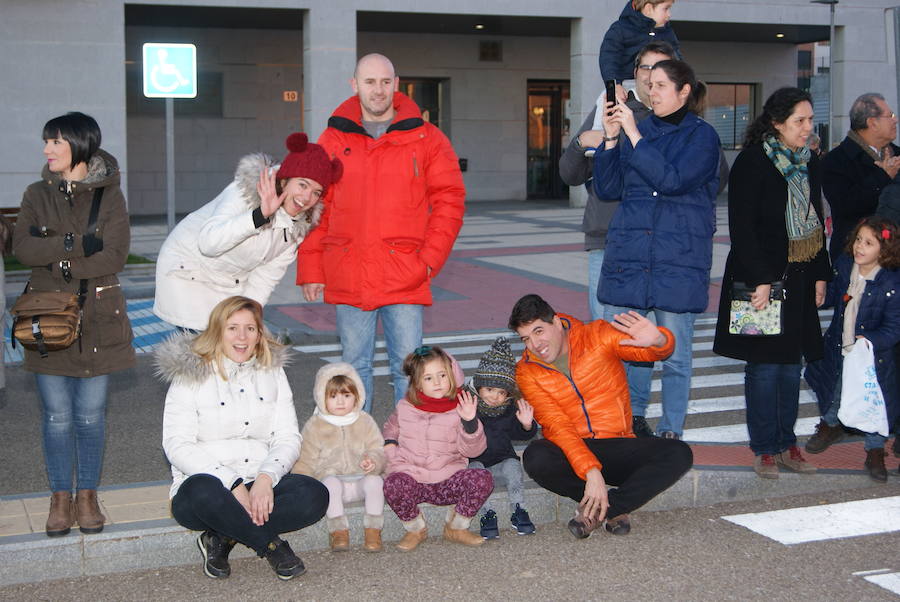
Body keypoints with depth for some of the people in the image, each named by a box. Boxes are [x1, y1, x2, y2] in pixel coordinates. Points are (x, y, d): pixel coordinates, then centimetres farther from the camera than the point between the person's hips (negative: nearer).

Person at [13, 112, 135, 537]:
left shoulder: (109, 195, 1)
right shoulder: (37, 195, 7)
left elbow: (114, 256, -11)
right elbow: (21, 248, -9)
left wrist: (54, 258, -14)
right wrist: (77, 244, -17)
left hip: (97, 316, -1)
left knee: (91, 414, 4)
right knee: (57, 416, 4)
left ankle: (87, 495, 18)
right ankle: (60, 498, 17)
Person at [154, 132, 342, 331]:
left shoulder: (300, 225, -6)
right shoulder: (245, 191, -27)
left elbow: (266, 277, -1)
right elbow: (208, 242, -40)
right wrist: (260, 215, -49)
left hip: (233, 281, 6)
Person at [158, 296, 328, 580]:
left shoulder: (273, 371, 13)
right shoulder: (190, 375, 0)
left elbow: (288, 437, 6)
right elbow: (177, 446, -9)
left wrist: (266, 478, -15)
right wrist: (232, 484, -21)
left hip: (261, 486, 4)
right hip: (206, 480, -3)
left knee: (314, 495, -25)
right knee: (205, 491, -39)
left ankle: (221, 539, -16)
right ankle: (271, 545, -15)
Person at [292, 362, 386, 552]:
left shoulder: (365, 421, 9)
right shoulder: (314, 426, 5)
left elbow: (377, 449, 5)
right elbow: (306, 460, 7)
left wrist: (373, 461, -19)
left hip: (361, 478, 1)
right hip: (330, 477, -1)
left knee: (375, 481, -31)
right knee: (331, 483, -36)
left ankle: (373, 529, -21)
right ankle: (339, 530, -27)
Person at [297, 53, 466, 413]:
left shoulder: (426, 139, 5)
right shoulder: (333, 140, 8)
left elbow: (449, 200, 4)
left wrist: (430, 258, -6)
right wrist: (311, 270, 3)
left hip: (404, 278, -1)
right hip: (347, 279, 2)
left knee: (408, 366, -1)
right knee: (354, 366, 9)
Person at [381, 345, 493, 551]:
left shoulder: (459, 409, -1)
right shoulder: (405, 408, 5)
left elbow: (473, 450, -7)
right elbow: (390, 428, 28)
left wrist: (470, 422, -24)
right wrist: (389, 445, 6)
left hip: (448, 481, 0)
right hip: (412, 477, 0)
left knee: (483, 479, -27)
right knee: (393, 485, -35)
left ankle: (456, 528, -1)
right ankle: (415, 529, -3)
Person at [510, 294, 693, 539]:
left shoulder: (598, 337, -2)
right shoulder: (527, 372, -4)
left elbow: (646, 352, -12)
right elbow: (558, 426, -13)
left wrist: (658, 340, -39)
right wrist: (590, 471, -26)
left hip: (616, 448, 1)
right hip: (570, 453, -1)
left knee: (679, 454, -23)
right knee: (536, 457, -35)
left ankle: (595, 511, -20)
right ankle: (615, 509, -14)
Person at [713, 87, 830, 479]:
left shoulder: (808, 164, 11)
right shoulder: (752, 163, -10)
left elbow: (816, 222, 17)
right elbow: (741, 228, -14)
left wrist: (820, 274, 11)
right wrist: (760, 280, -18)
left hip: (798, 281, 6)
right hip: (761, 280, -6)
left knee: (792, 363, 8)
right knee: (764, 365, -2)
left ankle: (787, 443, 17)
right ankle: (765, 449, 7)